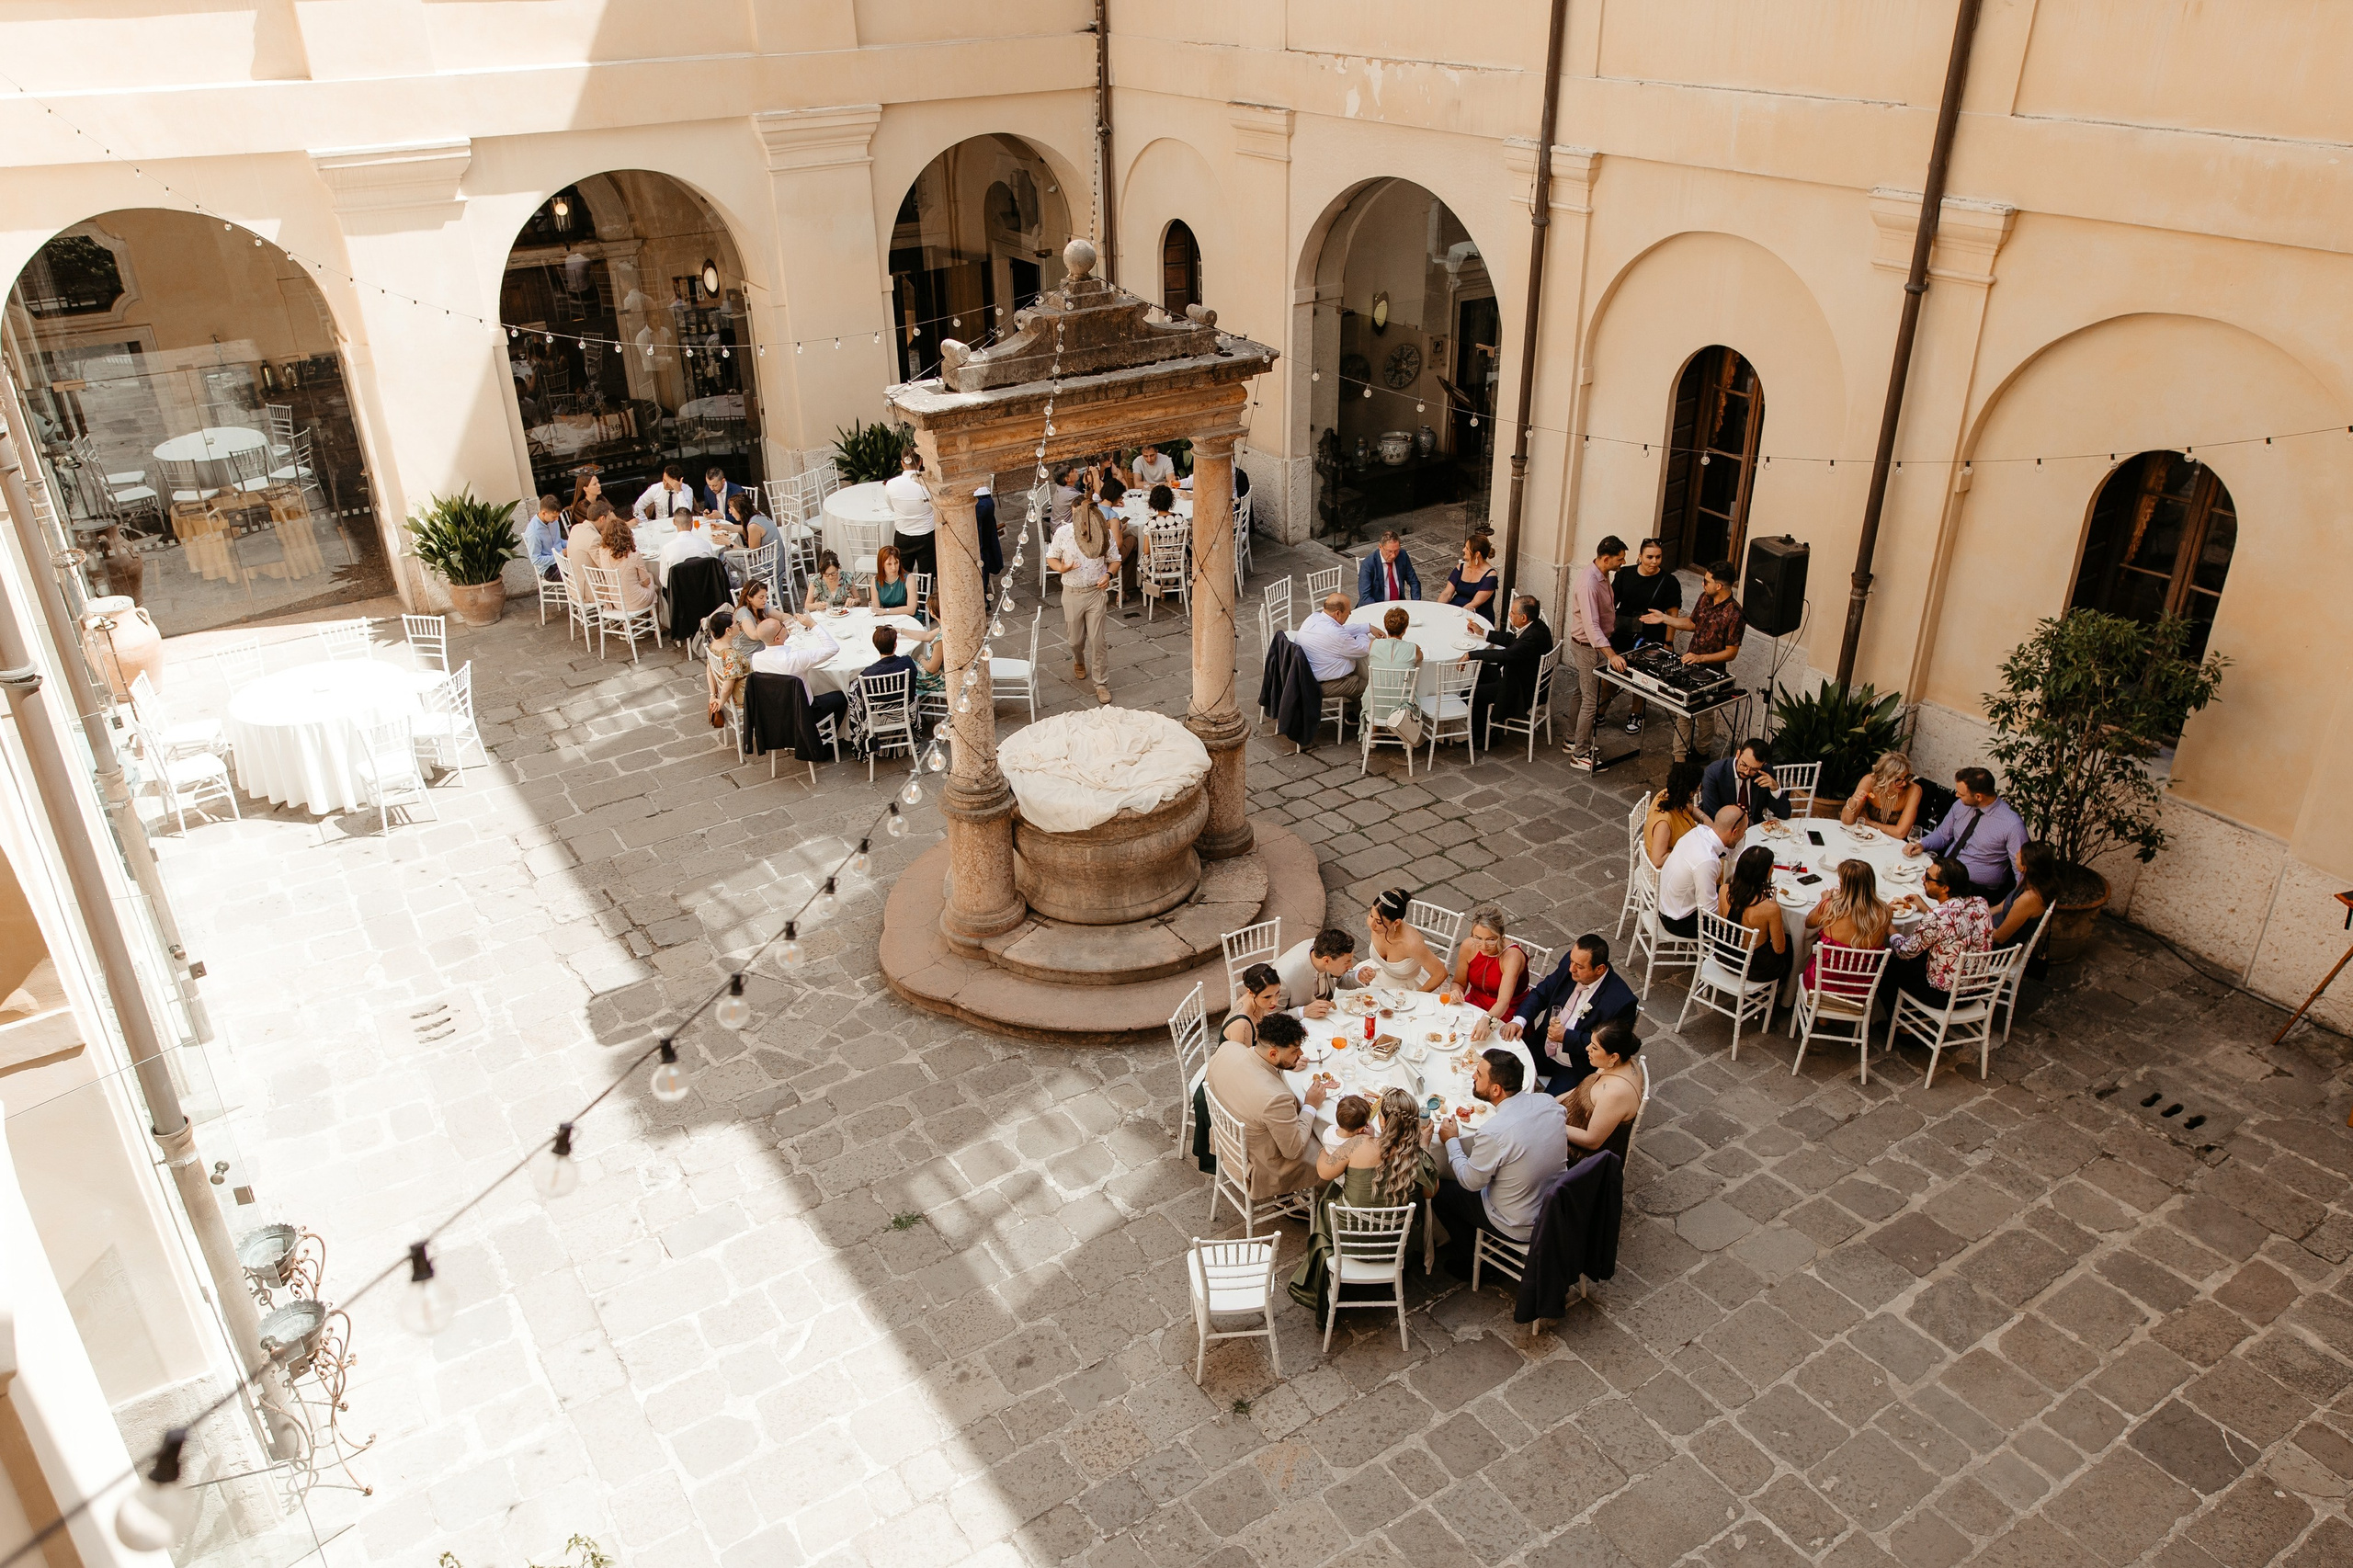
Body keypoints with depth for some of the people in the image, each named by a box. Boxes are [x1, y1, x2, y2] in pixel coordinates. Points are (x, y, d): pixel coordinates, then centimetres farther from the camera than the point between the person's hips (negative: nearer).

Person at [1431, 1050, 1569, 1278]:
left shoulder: (1494, 1132, -33)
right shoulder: (1549, 1102, -14)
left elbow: (1470, 1181, -17)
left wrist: (1451, 1141, -2)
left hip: (1520, 1229, -6)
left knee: (1438, 1190, 12)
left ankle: (1469, 1261, 30)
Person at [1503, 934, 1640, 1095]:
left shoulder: (1621, 1001, -24)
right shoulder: (1568, 965, -7)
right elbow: (1540, 994, 2)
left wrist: (1566, 1036, -23)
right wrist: (1519, 1020, -15)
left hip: (1577, 1069, -6)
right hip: (1543, 1050, 6)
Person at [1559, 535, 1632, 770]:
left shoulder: (1601, 576, 3)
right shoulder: (1589, 584, -29)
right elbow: (1591, 626, -35)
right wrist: (1611, 655, -42)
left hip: (1592, 644, 10)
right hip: (1588, 648, -10)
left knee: (1580, 693, 20)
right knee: (1591, 701, -4)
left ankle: (1573, 741, 34)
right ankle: (1580, 755, 3)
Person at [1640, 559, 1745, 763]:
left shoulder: (1734, 614, -24)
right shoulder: (1704, 598, -3)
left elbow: (1731, 653, -20)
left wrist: (1700, 658, -27)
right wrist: (1664, 618, 5)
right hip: (1689, 665, 6)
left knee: (1705, 715, 14)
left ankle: (1703, 752, 37)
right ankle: (1679, 757, 18)